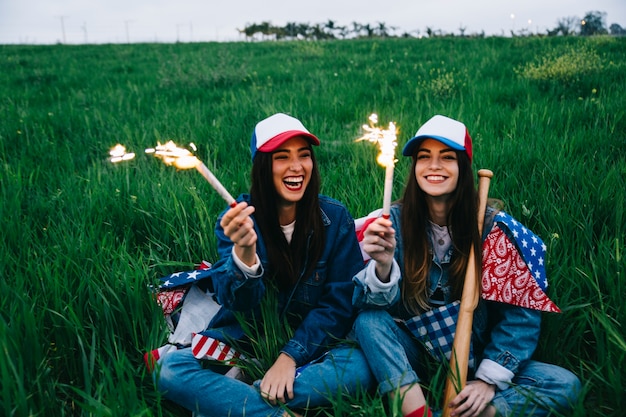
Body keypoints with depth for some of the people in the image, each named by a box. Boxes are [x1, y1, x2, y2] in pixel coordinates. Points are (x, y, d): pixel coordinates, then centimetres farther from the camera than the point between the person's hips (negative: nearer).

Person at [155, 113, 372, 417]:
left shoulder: (334, 218, -8)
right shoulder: (237, 219, -8)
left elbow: (339, 302, -6)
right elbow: (237, 303, -18)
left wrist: (291, 356, -19)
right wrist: (243, 252, -40)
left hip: (310, 341, 0)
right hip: (244, 336, 1)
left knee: (358, 368, -31)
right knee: (170, 369, -23)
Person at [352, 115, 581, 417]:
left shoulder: (493, 225, -10)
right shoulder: (397, 221, -7)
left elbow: (520, 313, -9)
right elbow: (374, 304, -13)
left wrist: (489, 380, -17)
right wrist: (382, 264, -34)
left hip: (475, 357, 0)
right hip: (413, 355, 0)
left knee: (565, 385, -20)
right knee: (369, 320, -27)